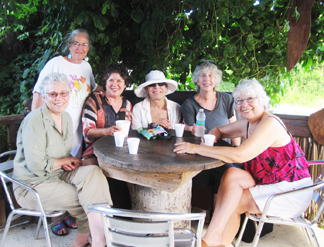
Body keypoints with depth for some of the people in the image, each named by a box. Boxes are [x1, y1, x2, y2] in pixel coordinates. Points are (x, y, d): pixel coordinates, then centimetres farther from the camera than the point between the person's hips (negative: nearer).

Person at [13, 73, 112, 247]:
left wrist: (66, 163, -4)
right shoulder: (35, 121, -19)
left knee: (94, 172, -21)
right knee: (89, 201, -22)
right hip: (33, 186, -7)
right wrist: (66, 161, -11)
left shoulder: (66, 118, 7)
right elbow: (37, 165, -24)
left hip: (58, 173, 7)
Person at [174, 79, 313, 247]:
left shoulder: (270, 124, -21)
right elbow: (219, 130, 20)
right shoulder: (247, 124, 6)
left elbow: (240, 155, -33)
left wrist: (196, 148, -30)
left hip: (291, 191, -8)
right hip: (270, 185, 8)